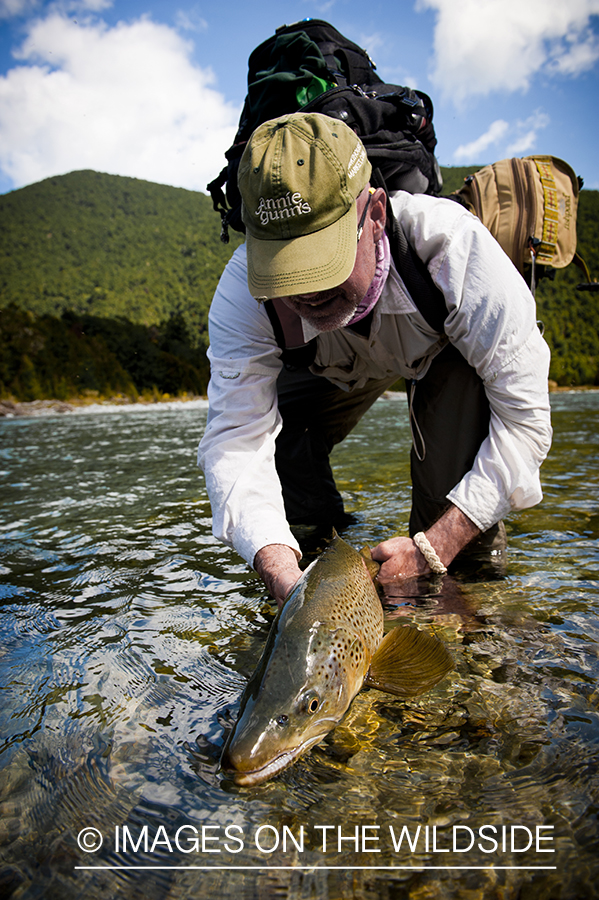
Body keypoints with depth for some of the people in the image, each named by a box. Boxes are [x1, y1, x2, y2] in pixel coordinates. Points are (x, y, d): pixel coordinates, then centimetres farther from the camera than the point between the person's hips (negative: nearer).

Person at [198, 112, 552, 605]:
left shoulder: (451, 243, -41)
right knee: (268, 427, -20)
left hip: (445, 352, -1)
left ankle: (470, 564, -15)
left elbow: (525, 416, -37)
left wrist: (433, 548, -43)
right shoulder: (243, 289, -34)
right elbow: (235, 440, -37)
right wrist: (286, 581, -51)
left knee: (459, 380, -35)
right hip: (337, 367, 2)